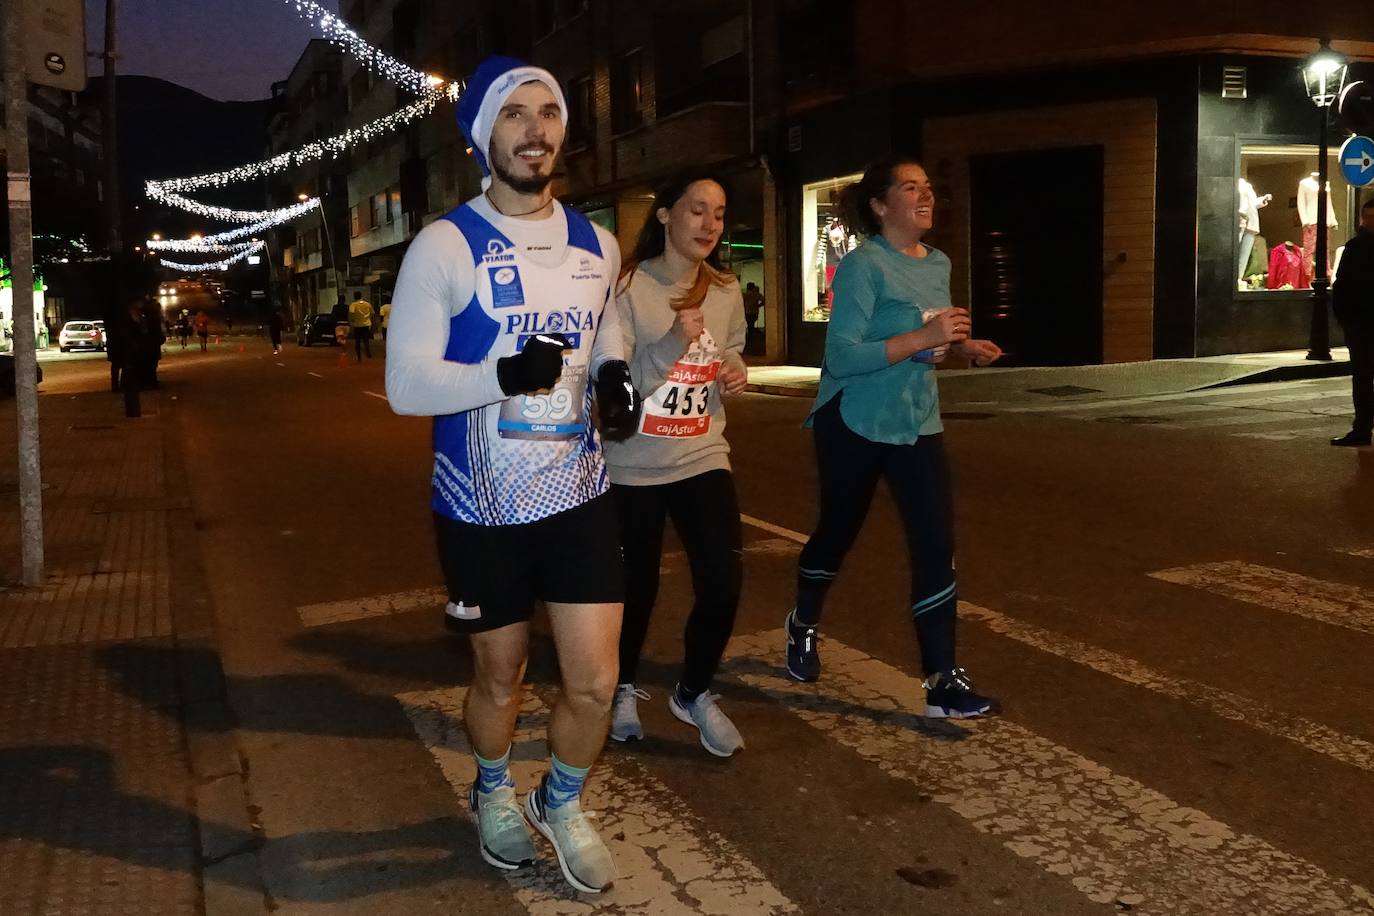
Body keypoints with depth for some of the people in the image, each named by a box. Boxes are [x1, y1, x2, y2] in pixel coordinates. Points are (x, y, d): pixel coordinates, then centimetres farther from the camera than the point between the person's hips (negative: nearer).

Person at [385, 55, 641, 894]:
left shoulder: (598, 246, 4)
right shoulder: (445, 245, -11)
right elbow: (406, 384, -15)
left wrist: (616, 377, -2)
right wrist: (505, 374, -31)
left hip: (581, 496, 3)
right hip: (483, 509, -3)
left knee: (595, 683, 2)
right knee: (501, 675, 15)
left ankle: (562, 803, 34)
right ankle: (494, 793, 47)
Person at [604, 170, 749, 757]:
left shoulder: (726, 291, 3)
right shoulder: (628, 286, -12)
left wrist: (736, 374, -4)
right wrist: (673, 343, -31)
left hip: (702, 458, 4)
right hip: (633, 464, -3)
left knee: (724, 582, -7)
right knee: (636, 587, 9)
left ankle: (693, 694, 19)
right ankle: (624, 690, 37)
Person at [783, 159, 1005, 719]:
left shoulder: (939, 264, 7)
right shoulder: (862, 266, -17)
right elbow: (842, 357, -25)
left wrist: (963, 346, 0)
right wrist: (923, 337, -30)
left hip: (917, 425, 6)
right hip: (853, 425, -5)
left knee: (937, 546, -5)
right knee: (837, 532, 14)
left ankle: (942, 682, 0)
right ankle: (804, 625, 42)